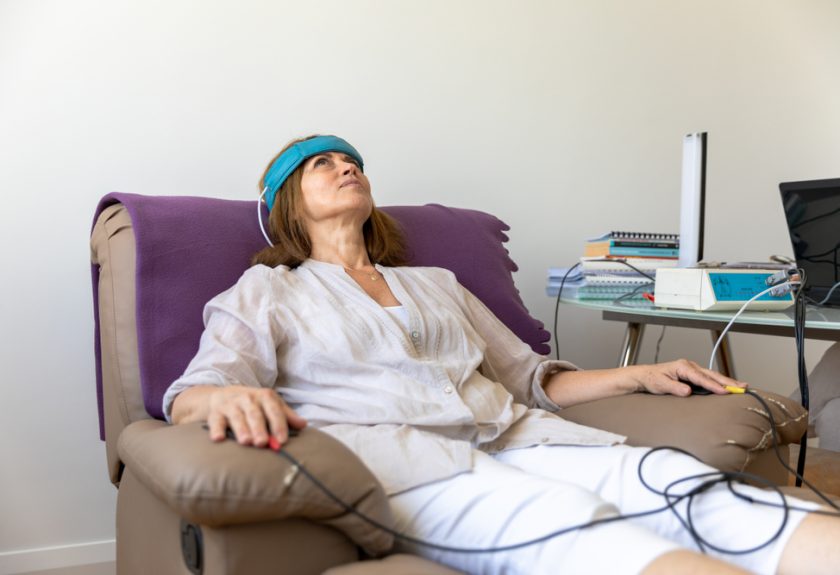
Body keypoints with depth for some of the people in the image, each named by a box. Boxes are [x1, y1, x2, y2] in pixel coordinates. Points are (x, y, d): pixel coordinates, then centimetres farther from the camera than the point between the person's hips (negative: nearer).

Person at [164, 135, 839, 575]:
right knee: (561, 519, -36)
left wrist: (640, 375, 16)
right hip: (393, 458, -4)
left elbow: (530, 378, 30)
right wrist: (229, 396, -22)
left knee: (670, 478, -25)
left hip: (511, 437, 5)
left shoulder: (436, 283, 31)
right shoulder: (263, 293, 19)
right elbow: (189, 395, 4)